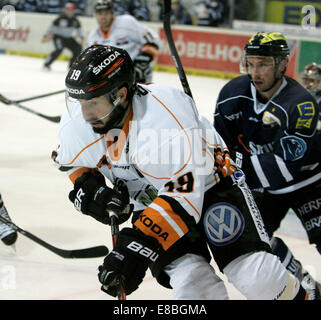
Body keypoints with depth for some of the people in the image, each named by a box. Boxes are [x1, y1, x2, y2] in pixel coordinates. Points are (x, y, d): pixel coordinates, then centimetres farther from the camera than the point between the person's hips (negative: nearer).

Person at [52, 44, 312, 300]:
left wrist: (139, 246, -44)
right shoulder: (76, 122, -16)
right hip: (149, 200, 4)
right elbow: (69, 160, 8)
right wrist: (87, 188, -12)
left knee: (258, 276, -18)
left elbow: (183, 195, -37)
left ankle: (297, 294, 11)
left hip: (208, 182, -4)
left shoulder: (166, 115, -35)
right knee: (193, 285, -20)